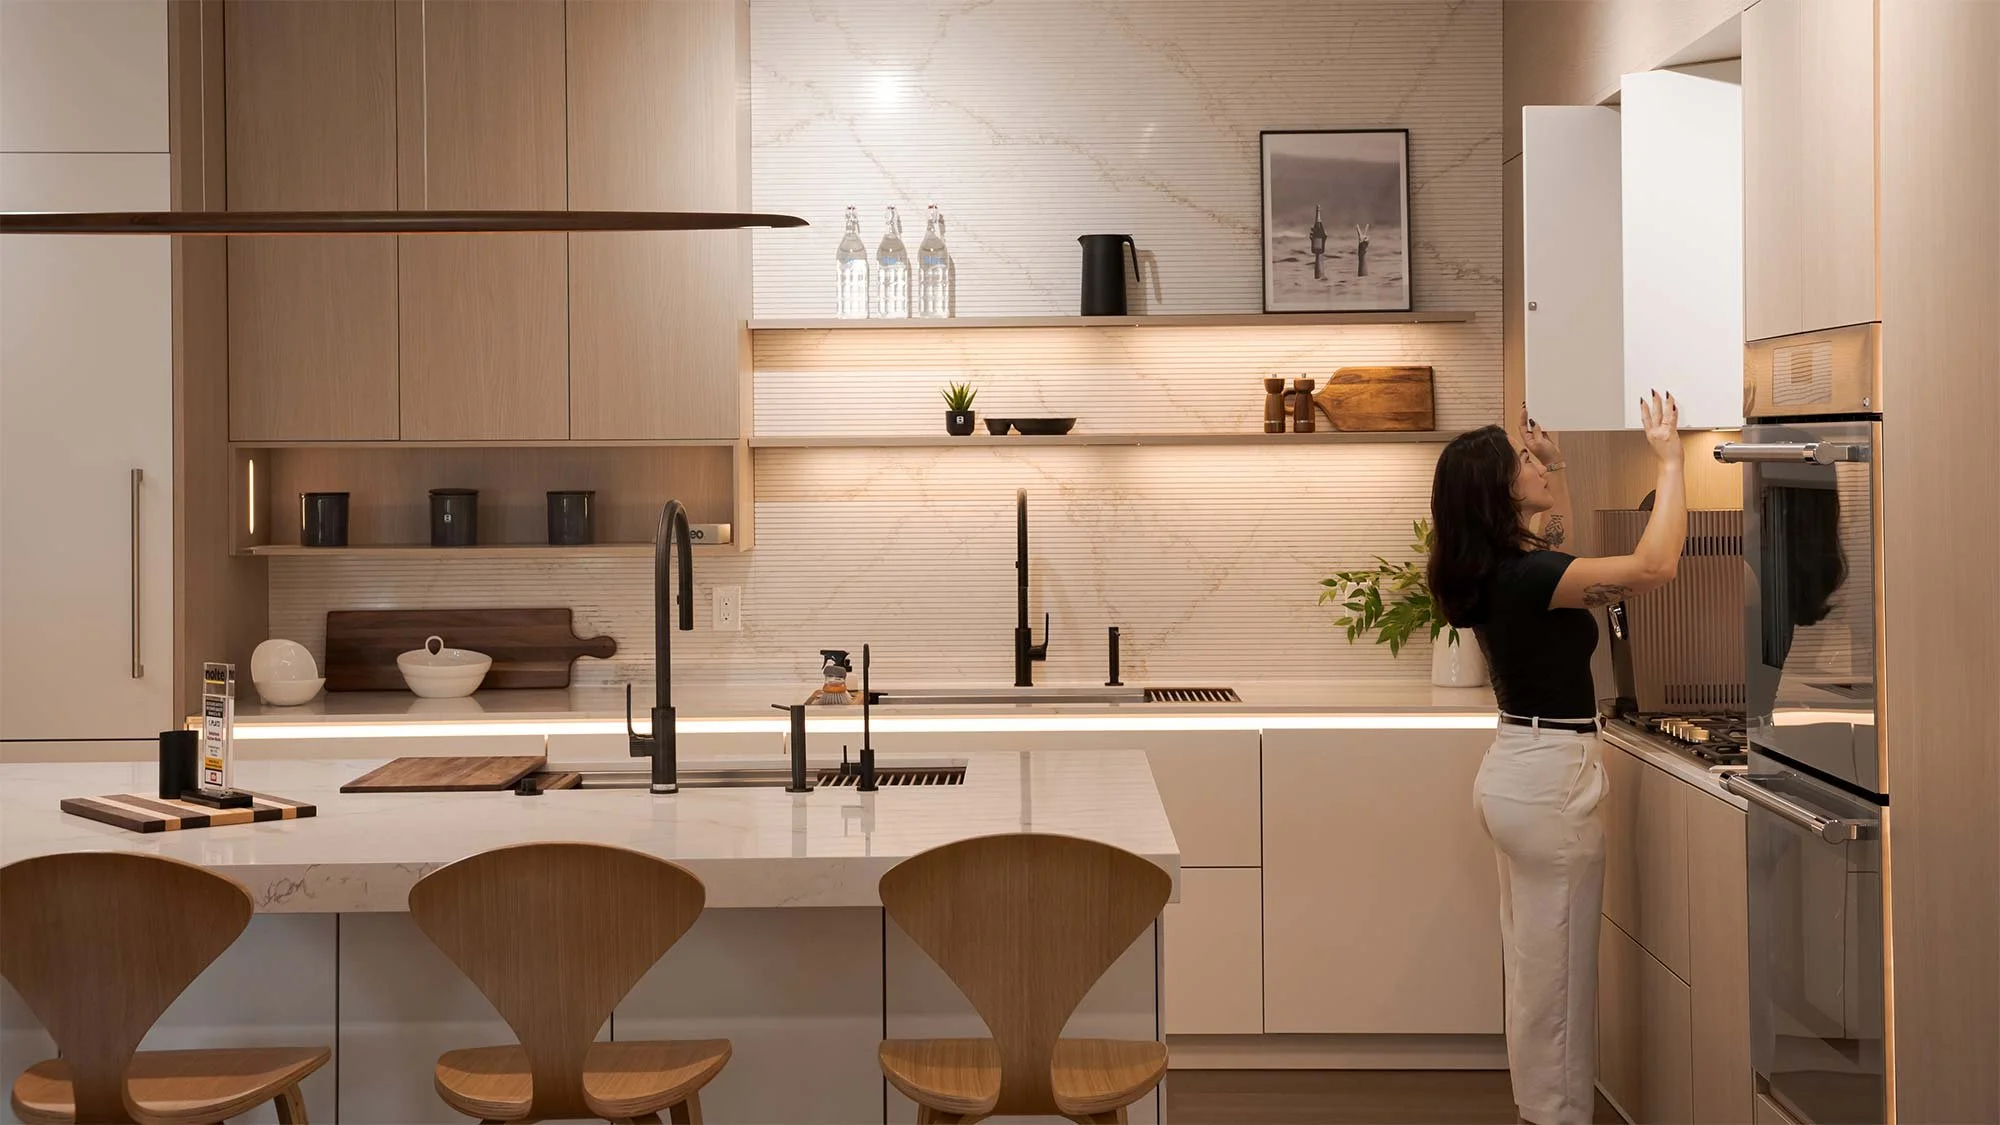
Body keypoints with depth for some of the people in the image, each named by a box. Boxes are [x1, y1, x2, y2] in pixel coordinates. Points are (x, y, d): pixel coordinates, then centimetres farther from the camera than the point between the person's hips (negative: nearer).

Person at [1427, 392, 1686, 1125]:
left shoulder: (1493, 570, 6)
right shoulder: (1523, 577, -22)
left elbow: (1555, 549, 29)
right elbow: (1655, 566, -31)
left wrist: (1556, 465, 22)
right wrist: (1669, 460, -21)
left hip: (1515, 770, 10)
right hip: (1550, 779, -10)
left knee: (1534, 957, 19)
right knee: (1558, 966, 0)